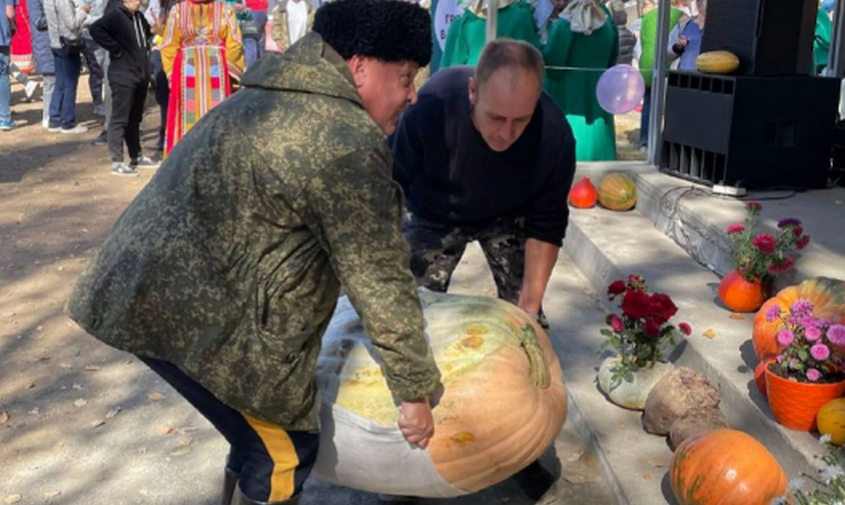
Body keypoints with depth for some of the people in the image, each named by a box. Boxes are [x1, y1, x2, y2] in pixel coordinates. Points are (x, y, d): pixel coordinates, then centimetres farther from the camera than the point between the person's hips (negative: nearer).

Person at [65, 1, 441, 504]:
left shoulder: (281, 94, 15)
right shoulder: (348, 140, -17)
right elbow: (380, 279, -13)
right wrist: (416, 391, -4)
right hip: (205, 316, -10)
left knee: (262, 431, 24)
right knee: (284, 449, 5)